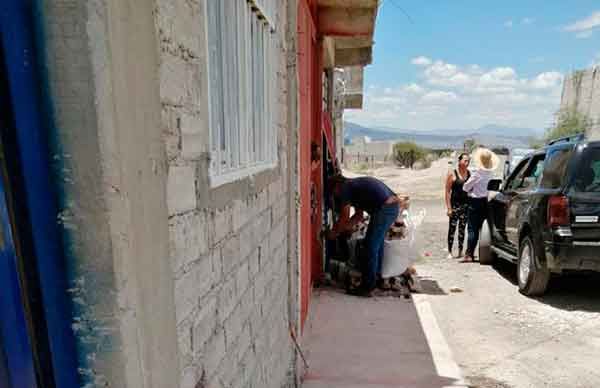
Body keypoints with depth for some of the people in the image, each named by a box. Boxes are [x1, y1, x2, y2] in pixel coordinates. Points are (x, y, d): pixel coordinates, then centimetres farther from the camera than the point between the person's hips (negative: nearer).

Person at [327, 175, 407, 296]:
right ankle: (376, 276, 34)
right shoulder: (355, 185, 25)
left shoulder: (345, 188, -2)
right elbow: (359, 215, 29)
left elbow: (344, 219, 0)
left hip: (384, 209, -10)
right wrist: (346, 227, 26)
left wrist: (334, 233, 14)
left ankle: (368, 287, 6)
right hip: (394, 206, 10)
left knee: (371, 247, -2)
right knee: (378, 243, 21)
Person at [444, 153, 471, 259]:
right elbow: (447, 191, -6)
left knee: (462, 228, 10)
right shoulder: (452, 174, -5)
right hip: (455, 204, -4)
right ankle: (449, 252, 9)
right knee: (452, 228, 0)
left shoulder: (470, 173, 7)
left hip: (466, 204, 4)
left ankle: (460, 252, 19)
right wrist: (449, 207, -12)